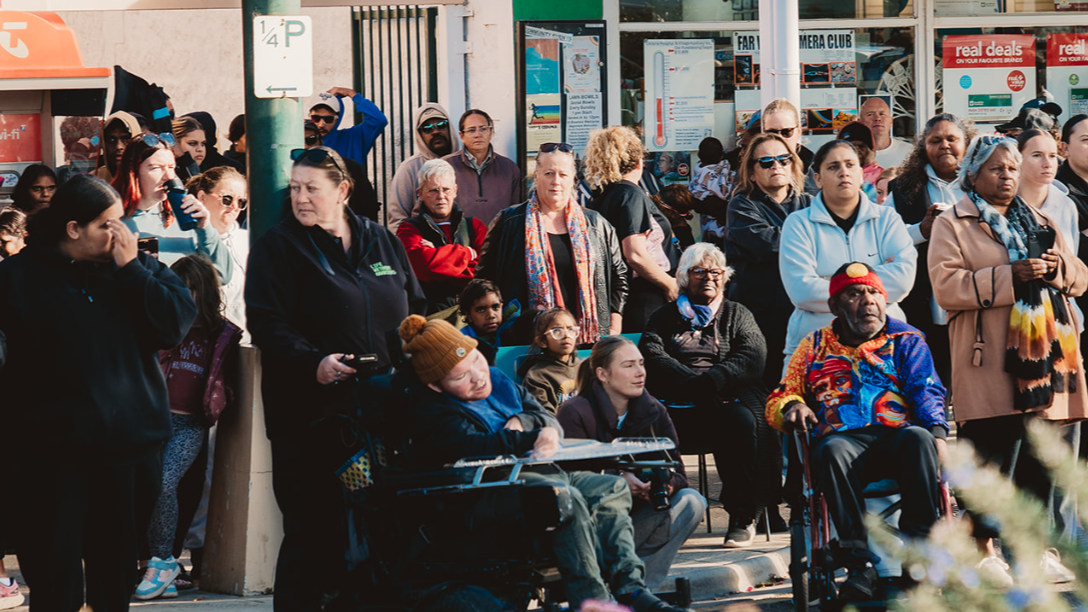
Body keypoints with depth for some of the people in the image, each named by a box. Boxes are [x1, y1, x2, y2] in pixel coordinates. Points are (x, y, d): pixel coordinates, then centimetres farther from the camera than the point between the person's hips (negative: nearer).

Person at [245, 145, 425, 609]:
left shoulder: (382, 244, 15)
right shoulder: (277, 248, 0)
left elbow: (415, 311, 21)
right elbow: (266, 324, -10)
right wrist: (313, 362, -25)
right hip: (312, 415, -4)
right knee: (312, 533, -3)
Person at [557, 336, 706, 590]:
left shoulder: (654, 411, 5)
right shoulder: (575, 413, -10)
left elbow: (678, 472, -1)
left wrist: (665, 484, -26)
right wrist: (619, 480, -35)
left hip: (635, 516, 5)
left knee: (691, 502, -17)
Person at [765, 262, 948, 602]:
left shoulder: (905, 340, 21)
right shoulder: (814, 347, 24)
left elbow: (926, 391, 8)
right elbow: (778, 399, 25)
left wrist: (937, 433, -13)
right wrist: (792, 407, -1)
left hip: (897, 435, 0)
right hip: (844, 437, 0)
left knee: (918, 438, -36)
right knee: (832, 450, -37)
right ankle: (859, 564, -39)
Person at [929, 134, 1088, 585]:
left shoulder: (1040, 223, 22)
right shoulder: (952, 225, 3)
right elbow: (947, 286, -11)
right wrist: (1011, 275, -17)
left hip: (1045, 357, 6)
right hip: (991, 365, -6)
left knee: (1041, 458, 7)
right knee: (989, 457, -7)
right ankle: (984, 548, -1)